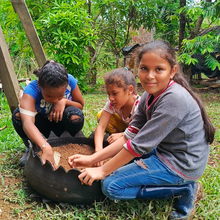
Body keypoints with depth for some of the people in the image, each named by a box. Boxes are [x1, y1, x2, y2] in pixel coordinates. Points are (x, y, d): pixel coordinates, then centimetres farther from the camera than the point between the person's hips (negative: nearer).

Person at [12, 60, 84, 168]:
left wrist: (64, 101, -30)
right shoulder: (31, 89, -33)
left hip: (61, 123, 1)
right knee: (18, 115, -31)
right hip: (42, 124, -1)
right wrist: (46, 147, -68)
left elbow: (81, 105, -6)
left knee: (75, 114, -33)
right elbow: (27, 122, -51)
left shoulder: (70, 81, -25)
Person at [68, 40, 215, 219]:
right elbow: (130, 136, -1)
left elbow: (140, 144, -25)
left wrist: (102, 170, -15)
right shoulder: (149, 96, 0)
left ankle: (183, 189, -3)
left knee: (111, 186, -10)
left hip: (181, 163, -9)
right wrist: (92, 159, -8)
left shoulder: (174, 99, -27)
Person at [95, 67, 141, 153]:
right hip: (125, 127, 5)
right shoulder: (111, 103, -22)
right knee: (101, 116, -15)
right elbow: (101, 126, -29)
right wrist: (99, 149, -46)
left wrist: (121, 135, -41)